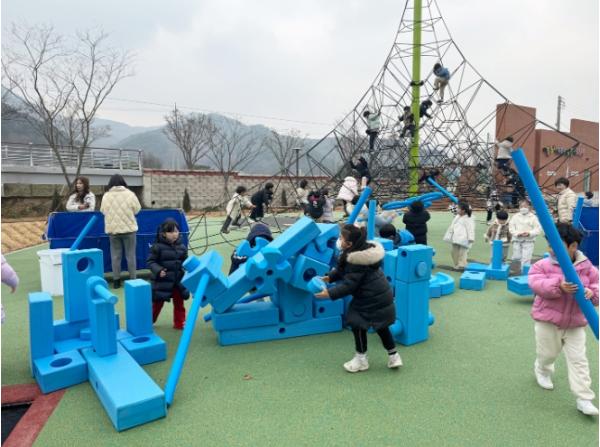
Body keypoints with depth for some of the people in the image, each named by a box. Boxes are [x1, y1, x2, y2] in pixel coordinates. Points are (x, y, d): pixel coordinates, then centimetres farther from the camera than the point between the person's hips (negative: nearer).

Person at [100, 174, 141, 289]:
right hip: (129, 228, -2)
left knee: (115, 255, 9)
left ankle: (116, 280, 12)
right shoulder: (130, 194, -7)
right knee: (130, 255, 6)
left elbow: (103, 211, 9)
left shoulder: (106, 195, -1)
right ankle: (132, 279, 9)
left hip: (112, 229, 2)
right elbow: (137, 210, 1)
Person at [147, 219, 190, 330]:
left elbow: (185, 261, 12)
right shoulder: (157, 247, -12)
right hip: (162, 281, -4)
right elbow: (150, 261, -10)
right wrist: (158, 270, -24)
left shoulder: (181, 247, 2)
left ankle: (179, 323, 25)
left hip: (178, 280, 4)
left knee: (179, 303, 12)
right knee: (157, 303, 9)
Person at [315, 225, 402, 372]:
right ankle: (393, 356, 29)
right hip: (381, 295, 10)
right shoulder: (364, 249, 5)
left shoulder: (356, 260, -27)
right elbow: (343, 270, 13)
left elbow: (349, 285, -24)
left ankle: (361, 359, 18)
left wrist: (330, 293, -20)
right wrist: (330, 277, 5)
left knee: (357, 324, 4)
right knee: (380, 326, 20)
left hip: (372, 298, -10)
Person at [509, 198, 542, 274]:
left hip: (529, 240, -2)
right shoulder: (515, 216, 7)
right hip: (517, 240, 3)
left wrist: (529, 233, -19)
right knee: (516, 258, 8)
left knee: (526, 258, -8)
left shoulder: (533, 217, 0)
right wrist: (517, 233, -13)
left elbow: (538, 229, -4)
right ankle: (516, 272, 21)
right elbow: (511, 227, 3)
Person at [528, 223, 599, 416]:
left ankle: (583, 399, 10)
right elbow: (536, 284, -24)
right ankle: (542, 370, 48)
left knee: (578, 359, 3)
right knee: (548, 353, 13)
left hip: (575, 323, 2)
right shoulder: (543, 265, -11)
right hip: (548, 320, -2)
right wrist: (559, 286, -39)